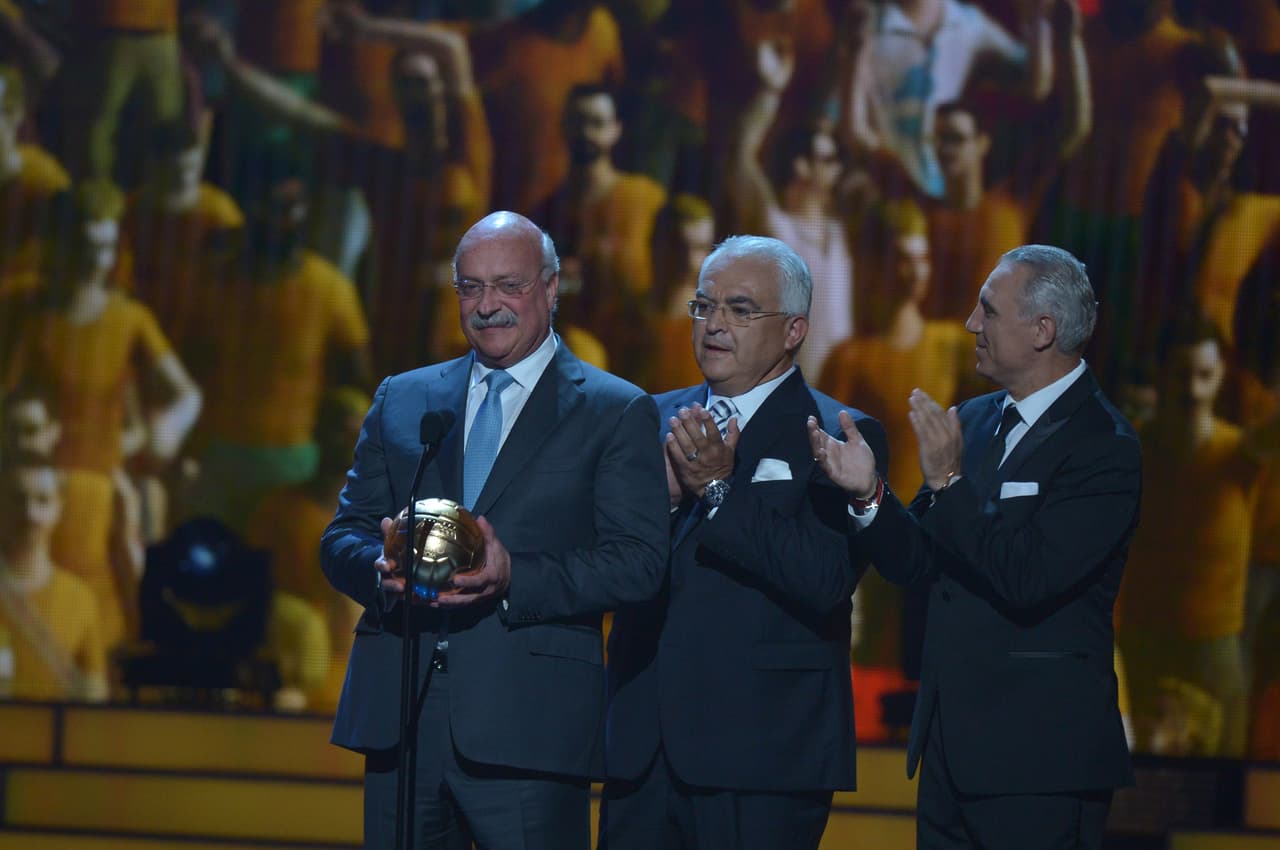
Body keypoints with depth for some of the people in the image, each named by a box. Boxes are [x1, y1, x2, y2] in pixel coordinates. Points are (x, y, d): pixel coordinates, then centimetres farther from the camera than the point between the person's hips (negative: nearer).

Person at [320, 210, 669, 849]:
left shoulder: (617, 413, 4)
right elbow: (342, 537, 14)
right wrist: (383, 568, -10)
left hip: (528, 725, -4)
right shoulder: (401, 400, 17)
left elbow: (638, 561, -5)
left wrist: (516, 578, -19)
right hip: (397, 717, 4)